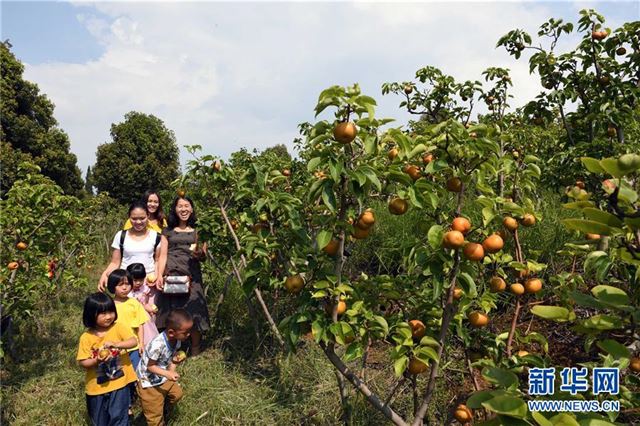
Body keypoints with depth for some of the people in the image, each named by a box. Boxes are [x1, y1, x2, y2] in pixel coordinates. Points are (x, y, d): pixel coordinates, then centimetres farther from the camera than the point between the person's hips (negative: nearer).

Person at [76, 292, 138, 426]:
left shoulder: (118, 328, -9)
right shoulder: (86, 337, -9)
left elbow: (134, 341, -20)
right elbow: (82, 362, -7)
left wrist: (116, 344, -34)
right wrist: (96, 361, -24)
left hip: (119, 383, -1)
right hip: (97, 386, 2)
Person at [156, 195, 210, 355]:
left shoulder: (198, 231, 13)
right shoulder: (167, 231, 14)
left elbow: (203, 256, 9)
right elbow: (163, 255, 6)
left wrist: (200, 254, -14)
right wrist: (159, 276, -8)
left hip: (191, 276, 0)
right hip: (170, 275, 1)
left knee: (193, 312, -6)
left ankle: (195, 352, 4)